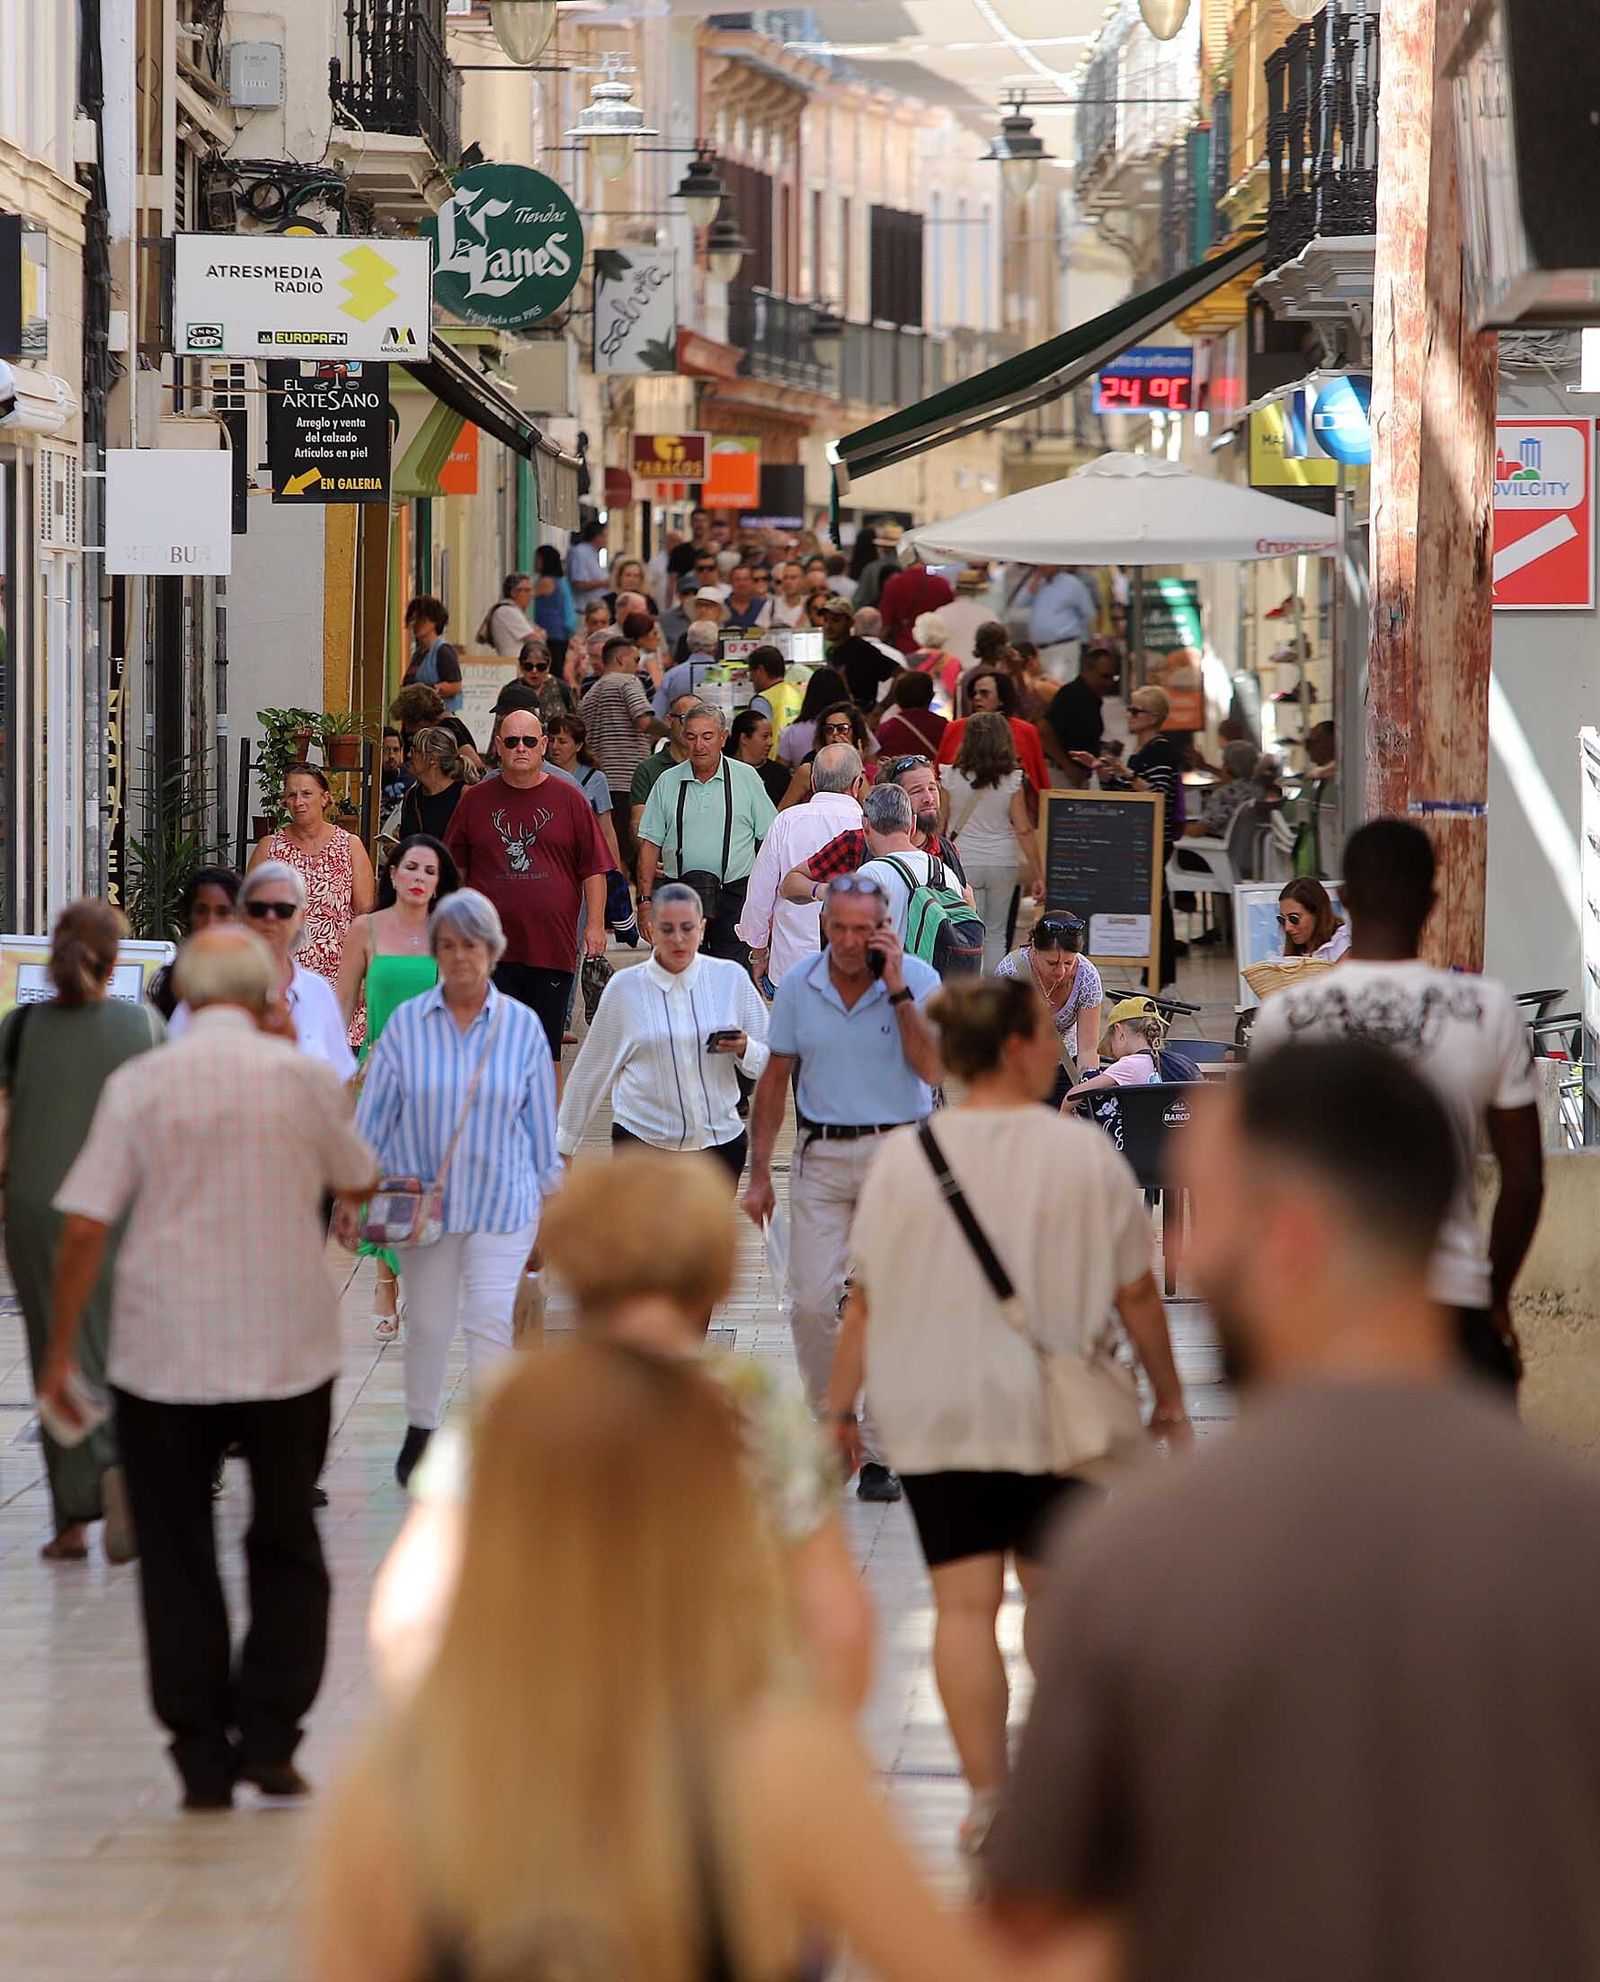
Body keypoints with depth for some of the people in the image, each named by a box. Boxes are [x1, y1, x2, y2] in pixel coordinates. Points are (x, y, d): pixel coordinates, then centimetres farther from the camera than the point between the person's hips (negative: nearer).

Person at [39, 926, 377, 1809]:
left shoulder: (140, 1083, -6)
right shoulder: (304, 1078, -3)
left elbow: (84, 1226, -8)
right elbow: (359, 1181, 13)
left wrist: (61, 1350, 0)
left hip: (164, 1354, -1)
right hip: (288, 1349, 1)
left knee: (178, 1558, 8)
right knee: (286, 1550, 15)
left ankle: (203, 1758, 6)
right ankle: (269, 1740, 6)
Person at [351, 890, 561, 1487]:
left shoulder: (521, 1026, -1)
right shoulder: (407, 1024, -2)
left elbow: (541, 1122, 6)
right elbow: (373, 1115, 0)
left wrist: (549, 1198, 8)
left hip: (501, 1202, -1)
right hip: (423, 1200, 1)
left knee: (491, 1321, -8)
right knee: (427, 1323, 11)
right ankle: (419, 1433, 30)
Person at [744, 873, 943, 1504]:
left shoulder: (917, 980, -5)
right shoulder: (798, 986, 3)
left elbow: (933, 1071, -16)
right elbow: (775, 1080, 9)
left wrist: (898, 991, -19)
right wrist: (759, 1171, 4)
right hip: (821, 1154, 2)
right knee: (811, 1303, -5)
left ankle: (879, 1451, 6)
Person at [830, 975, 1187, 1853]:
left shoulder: (902, 1157, -3)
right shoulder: (1083, 1154, -7)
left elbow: (863, 1303, 0)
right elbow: (1135, 1293, -1)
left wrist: (839, 1409, 10)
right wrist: (1168, 1395, 11)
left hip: (935, 1416, 0)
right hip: (1054, 1411, 0)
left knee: (964, 1604, 0)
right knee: (1056, 1591, 17)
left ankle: (987, 1798, -2)